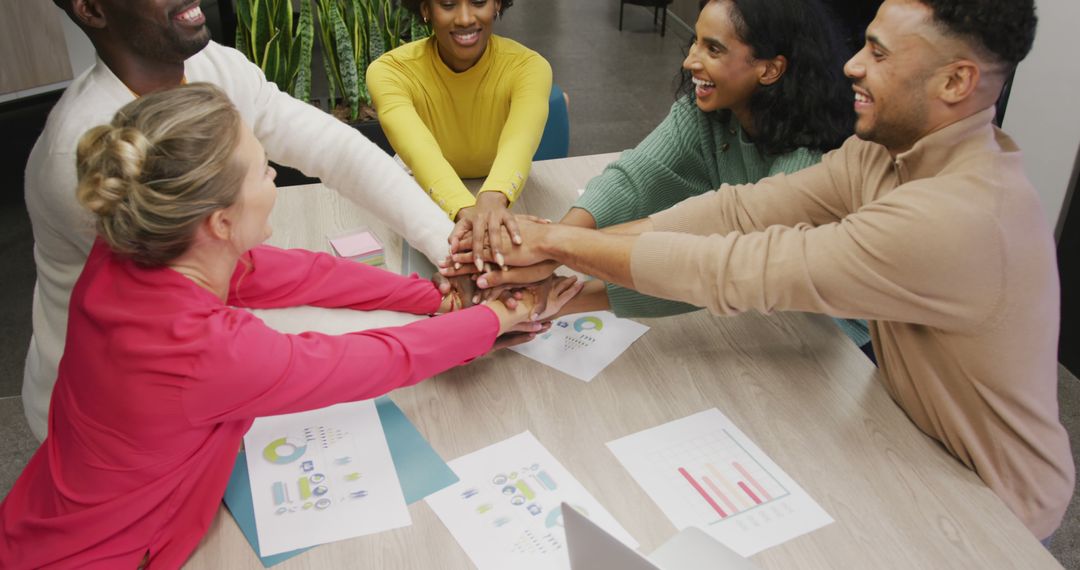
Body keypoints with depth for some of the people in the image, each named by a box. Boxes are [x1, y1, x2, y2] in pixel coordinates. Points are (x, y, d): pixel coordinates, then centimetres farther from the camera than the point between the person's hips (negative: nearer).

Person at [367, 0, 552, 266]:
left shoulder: (528, 66, -20)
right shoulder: (390, 71, -21)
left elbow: (519, 142, -41)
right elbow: (420, 151, -41)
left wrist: (493, 199, -63)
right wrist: (465, 210, -61)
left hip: (508, 207, 0)